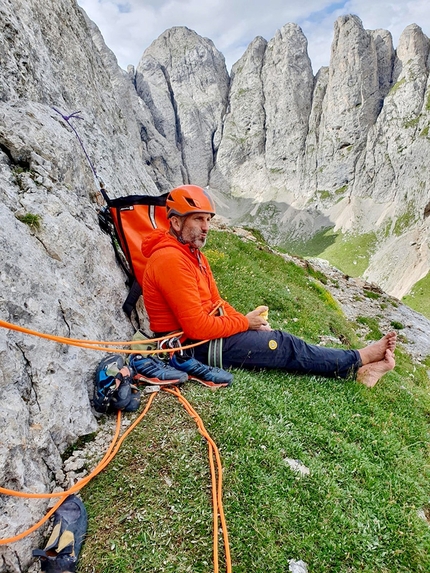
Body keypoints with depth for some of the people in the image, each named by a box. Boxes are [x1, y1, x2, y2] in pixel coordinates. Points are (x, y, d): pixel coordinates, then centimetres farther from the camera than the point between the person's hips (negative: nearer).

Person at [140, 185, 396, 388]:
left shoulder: (192, 254, 10)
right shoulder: (171, 260, -24)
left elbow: (216, 303, 14)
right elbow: (197, 326, -26)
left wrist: (250, 322, -2)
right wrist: (245, 322, -12)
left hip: (206, 331, 9)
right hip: (192, 346, -9)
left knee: (280, 340, 0)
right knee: (283, 345, -7)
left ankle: (355, 371, 4)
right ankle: (357, 360, 8)